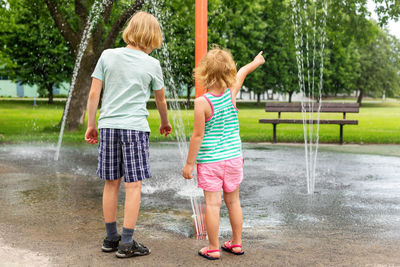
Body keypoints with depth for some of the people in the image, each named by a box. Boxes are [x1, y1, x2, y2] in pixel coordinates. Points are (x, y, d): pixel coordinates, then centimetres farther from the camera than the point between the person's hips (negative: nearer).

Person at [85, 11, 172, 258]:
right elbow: (161, 100, 14)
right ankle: (127, 243, 4)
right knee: (133, 185, 1)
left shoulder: (108, 55, 5)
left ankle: (111, 238, 22)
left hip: (108, 126, 3)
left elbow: (94, 94, 3)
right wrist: (165, 123, 32)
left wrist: (92, 125, 13)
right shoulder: (152, 64, 1)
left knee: (111, 183, 11)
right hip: (135, 127, -3)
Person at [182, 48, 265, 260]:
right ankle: (237, 243, 26)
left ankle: (213, 248, 8)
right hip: (233, 157, 5)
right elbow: (241, 74, 20)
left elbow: (198, 135, -13)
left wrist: (189, 163, -5)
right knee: (233, 201, 15)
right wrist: (255, 62, 39)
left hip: (210, 161, -4)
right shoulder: (231, 94, -2)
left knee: (212, 204, 1)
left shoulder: (202, 102, -14)